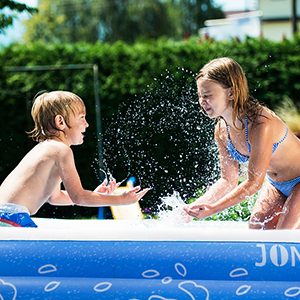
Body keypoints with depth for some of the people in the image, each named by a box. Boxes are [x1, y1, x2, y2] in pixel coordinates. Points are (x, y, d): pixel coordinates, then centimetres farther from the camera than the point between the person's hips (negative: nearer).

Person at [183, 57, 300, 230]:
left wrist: (213, 209, -32)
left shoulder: (260, 124, -34)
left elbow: (254, 182, -30)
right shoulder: (222, 131, -10)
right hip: (275, 184, 7)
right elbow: (228, 181, -3)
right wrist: (195, 207, -16)